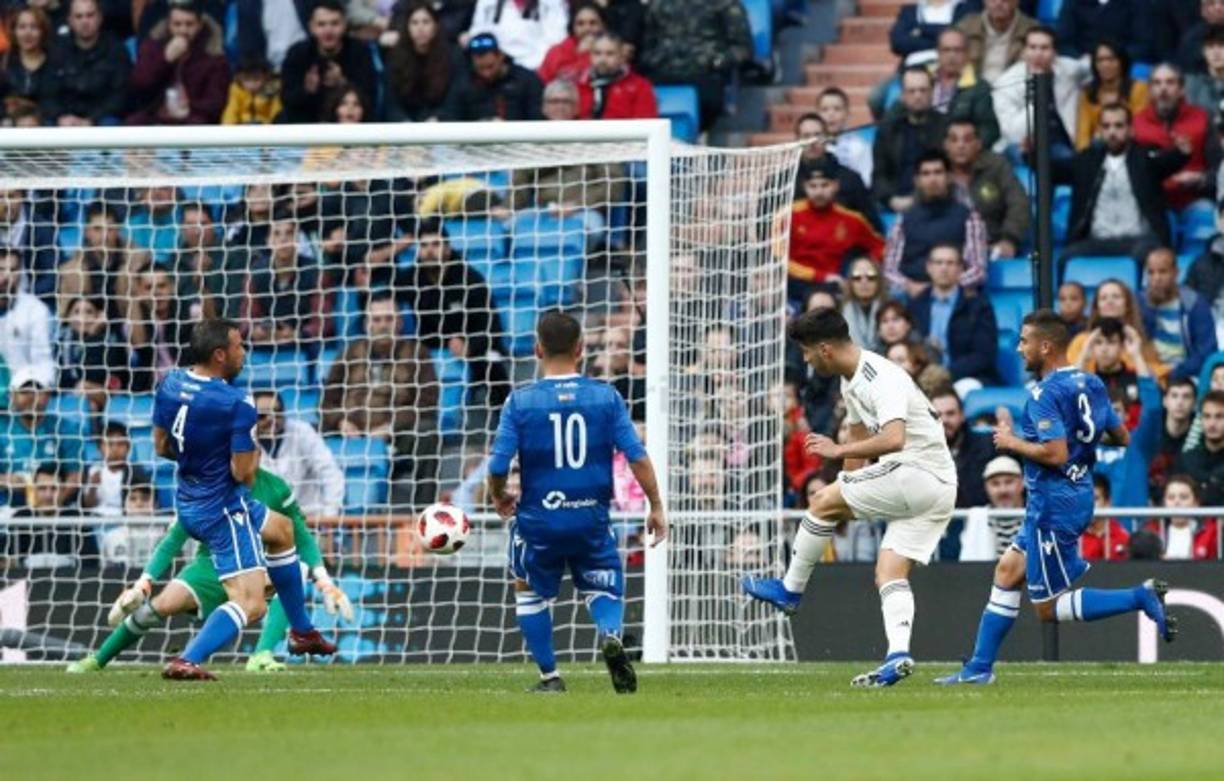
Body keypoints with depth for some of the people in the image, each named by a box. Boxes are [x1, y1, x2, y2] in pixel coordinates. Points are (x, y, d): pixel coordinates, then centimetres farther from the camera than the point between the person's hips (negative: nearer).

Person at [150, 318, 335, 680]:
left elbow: (161, 446, 7)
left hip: (188, 501, 9)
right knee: (250, 605, -9)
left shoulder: (170, 384, -3)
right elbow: (243, 472, -22)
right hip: (223, 510, -9)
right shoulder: (237, 405, -25)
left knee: (282, 529, 33)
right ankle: (187, 661, -26)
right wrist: (254, 454, 0)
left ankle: (302, 632, 42)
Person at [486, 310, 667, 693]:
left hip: (539, 518, -1)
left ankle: (550, 677, 19)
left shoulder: (521, 401, -7)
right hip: (591, 518, 1)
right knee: (605, 588, 17)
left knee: (529, 591, 22)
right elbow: (637, 456, -6)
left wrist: (499, 499, 13)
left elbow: (498, 465, -9)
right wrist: (656, 507, 4)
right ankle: (611, 635, -17)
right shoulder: (606, 396, -3)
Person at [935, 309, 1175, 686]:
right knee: (1008, 570, 17)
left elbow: (1055, 453, -27)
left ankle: (1141, 597, -16)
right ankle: (980, 667, 19)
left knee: (1049, 607, -3)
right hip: (1078, 496, 10)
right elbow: (1121, 437, 16)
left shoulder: (1045, 394, -18)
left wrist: (1012, 442, -12)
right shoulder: (1091, 384, 9)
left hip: (1054, 503, -10)